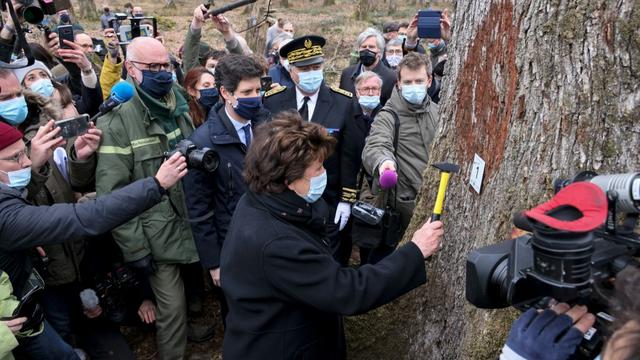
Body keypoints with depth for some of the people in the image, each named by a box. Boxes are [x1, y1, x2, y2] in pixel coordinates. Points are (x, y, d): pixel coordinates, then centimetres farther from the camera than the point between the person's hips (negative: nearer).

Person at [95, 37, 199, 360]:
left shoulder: (179, 105, 5)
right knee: (172, 308, 4)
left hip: (194, 224, 6)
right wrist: (135, 247, -15)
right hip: (159, 235, -5)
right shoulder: (117, 120, -14)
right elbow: (112, 193, -16)